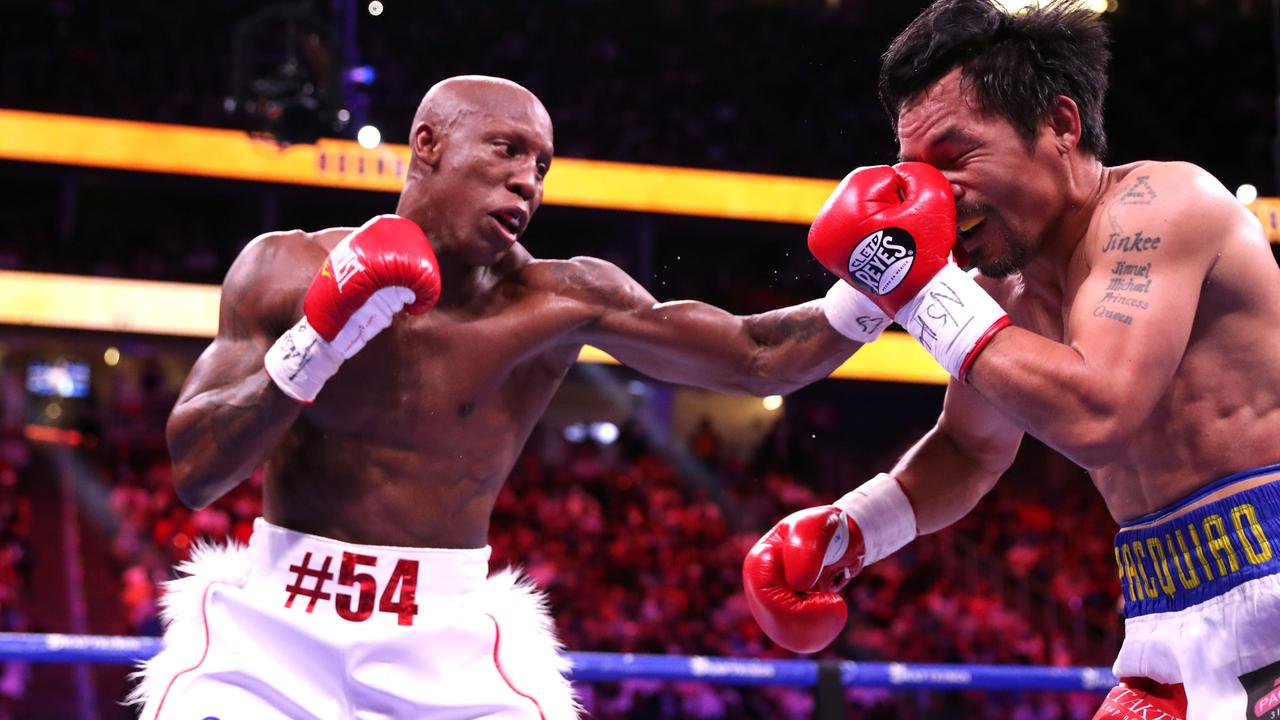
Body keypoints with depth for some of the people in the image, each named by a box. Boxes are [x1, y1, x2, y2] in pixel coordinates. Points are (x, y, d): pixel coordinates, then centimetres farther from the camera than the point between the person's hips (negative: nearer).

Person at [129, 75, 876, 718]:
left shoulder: (554, 299, -6)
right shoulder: (285, 270, -3)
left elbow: (755, 358, -9)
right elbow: (195, 472, -8)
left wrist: (869, 293, -25)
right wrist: (315, 345, -19)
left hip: (448, 645, 0)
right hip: (270, 621, 0)